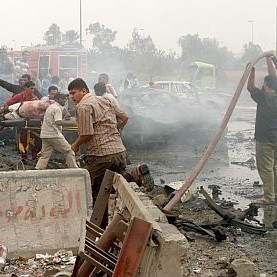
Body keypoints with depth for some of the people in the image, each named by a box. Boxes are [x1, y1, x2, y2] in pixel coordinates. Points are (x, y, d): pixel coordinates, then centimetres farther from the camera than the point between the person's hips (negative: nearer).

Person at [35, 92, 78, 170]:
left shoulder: (51, 107, 20)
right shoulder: (57, 108, -12)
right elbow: (58, 122, -26)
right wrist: (73, 123, -29)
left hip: (44, 135, 9)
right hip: (54, 135, -9)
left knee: (44, 155, 9)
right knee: (69, 152, -1)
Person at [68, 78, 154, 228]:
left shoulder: (83, 106, -9)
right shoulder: (105, 100, 15)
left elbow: (87, 134, -15)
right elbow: (124, 117, 18)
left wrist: (75, 146, 2)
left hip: (100, 155, -7)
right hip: (120, 150, 7)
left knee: (98, 193, 6)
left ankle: (101, 227, 8)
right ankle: (137, 174, -8)